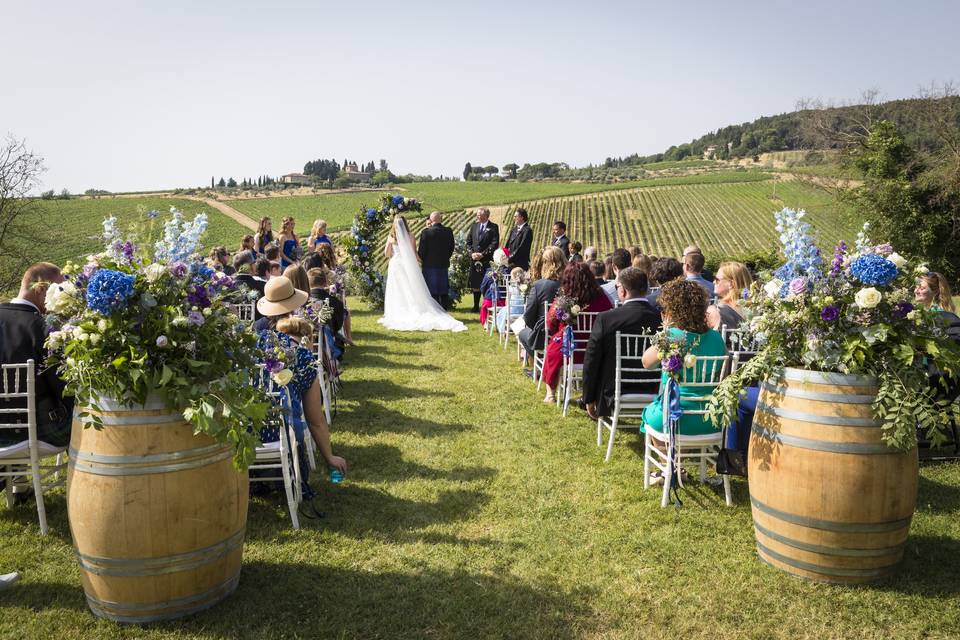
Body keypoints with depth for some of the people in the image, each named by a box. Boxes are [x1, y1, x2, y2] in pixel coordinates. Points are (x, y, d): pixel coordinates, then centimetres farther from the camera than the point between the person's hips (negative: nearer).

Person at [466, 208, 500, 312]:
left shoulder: (493, 227, -1)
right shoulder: (474, 226, 14)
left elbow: (495, 244, -9)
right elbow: (468, 242, 14)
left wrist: (482, 254, -14)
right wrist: (472, 253, -3)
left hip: (487, 260, -5)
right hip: (474, 260, 5)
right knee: (475, 284, 8)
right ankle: (476, 306, 16)